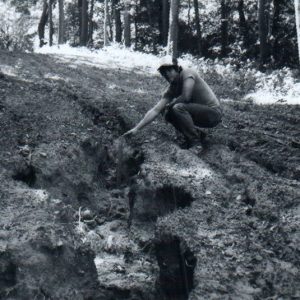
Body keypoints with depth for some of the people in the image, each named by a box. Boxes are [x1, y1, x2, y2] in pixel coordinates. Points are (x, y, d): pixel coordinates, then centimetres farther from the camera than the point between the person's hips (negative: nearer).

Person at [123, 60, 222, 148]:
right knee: (168, 113, 4)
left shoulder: (187, 73, -16)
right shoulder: (171, 90, 3)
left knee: (178, 108, -26)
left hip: (213, 112, -8)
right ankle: (198, 134, 10)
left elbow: (186, 97, -28)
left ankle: (195, 144, -19)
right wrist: (136, 129, -9)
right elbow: (155, 110, -1)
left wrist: (170, 104, -7)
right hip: (200, 113, 8)